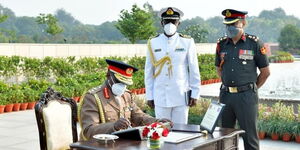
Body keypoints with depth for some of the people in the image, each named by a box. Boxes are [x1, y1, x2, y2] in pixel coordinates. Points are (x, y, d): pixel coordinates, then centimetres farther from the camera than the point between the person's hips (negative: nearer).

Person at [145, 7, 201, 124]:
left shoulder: (187, 42, 0)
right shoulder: (153, 43, 3)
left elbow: (194, 71, 3)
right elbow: (148, 72, 6)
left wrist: (195, 94, 1)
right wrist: (149, 96, 5)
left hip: (181, 97, -1)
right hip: (160, 98, 1)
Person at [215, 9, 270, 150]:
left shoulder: (254, 43, -5)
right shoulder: (221, 44, 7)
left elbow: (265, 72, 2)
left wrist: (252, 88, 7)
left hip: (246, 96, -4)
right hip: (225, 95, 5)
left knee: (250, 136, 1)